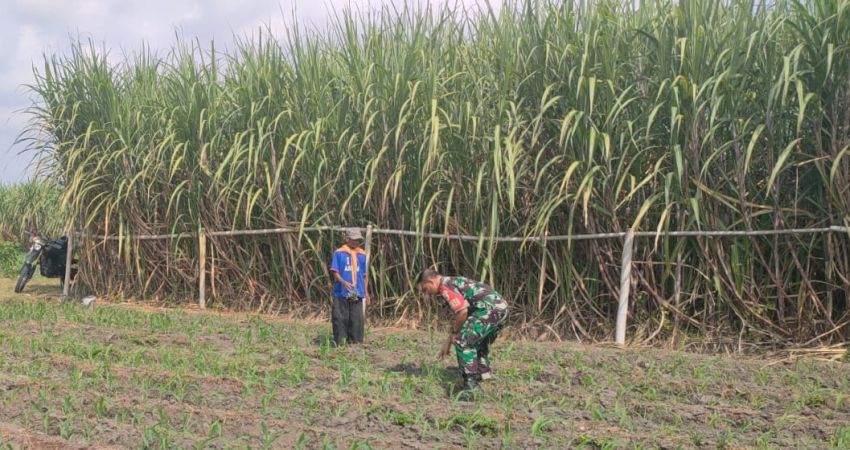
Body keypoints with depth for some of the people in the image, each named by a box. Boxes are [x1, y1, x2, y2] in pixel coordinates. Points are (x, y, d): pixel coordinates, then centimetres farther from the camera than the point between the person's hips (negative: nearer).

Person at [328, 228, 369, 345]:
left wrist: (366, 292, 18)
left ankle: (355, 340, 11)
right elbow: (335, 271, -4)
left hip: (357, 293, 3)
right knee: (340, 318, -2)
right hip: (341, 292, -3)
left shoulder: (362, 255, 12)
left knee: (357, 318, 3)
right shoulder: (339, 253, -1)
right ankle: (339, 341, 5)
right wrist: (344, 282, -20)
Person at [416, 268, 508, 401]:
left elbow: (463, 311, -15)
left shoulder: (445, 286, -4)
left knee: (463, 342, -10)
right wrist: (448, 343, 34)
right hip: (501, 306, 10)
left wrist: (454, 333, 1)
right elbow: (458, 317, 33)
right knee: (479, 338, 30)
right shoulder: (453, 282, 27)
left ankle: (471, 385, -13)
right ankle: (484, 371, 38)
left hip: (490, 308, -10)